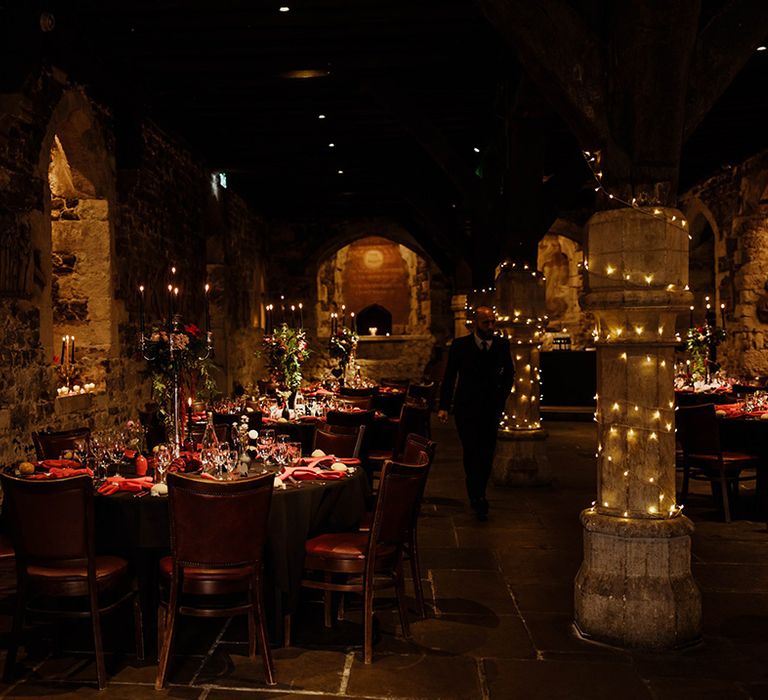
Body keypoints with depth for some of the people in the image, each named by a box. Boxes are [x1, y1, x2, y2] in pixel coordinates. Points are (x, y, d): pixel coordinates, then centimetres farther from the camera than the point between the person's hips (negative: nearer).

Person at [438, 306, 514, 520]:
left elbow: (509, 373, 16)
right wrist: (444, 406, -6)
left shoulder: (502, 344, 2)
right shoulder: (460, 345, -4)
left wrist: (502, 396, 4)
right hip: (466, 408, -2)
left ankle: (477, 496, 21)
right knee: (471, 454, -5)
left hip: (491, 408, 2)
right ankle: (478, 499, 4)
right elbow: (449, 377, -1)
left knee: (486, 456, 6)